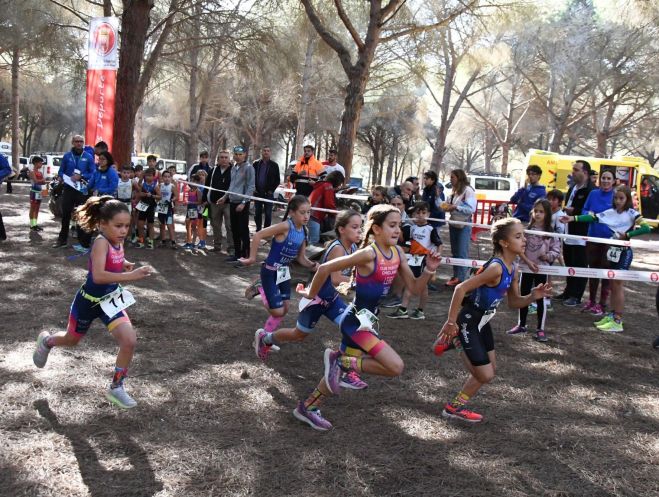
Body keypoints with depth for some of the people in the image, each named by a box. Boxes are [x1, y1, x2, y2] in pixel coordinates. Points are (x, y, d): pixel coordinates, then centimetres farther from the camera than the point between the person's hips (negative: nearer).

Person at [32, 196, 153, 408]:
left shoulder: (119, 241, -9)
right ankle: (47, 341, 58)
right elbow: (98, 276, -44)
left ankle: (116, 388, 8)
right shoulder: (101, 242, -30)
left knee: (129, 341, -11)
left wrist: (126, 265, -8)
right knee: (72, 339, 21)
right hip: (89, 301, -5)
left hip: (110, 300, 5)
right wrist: (130, 275, -51)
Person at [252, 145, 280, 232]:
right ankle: (258, 230, 17)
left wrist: (271, 190, -5)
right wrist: (253, 188, 1)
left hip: (268, 193, -2)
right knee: (257, 213, 7)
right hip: (257, 192, 2)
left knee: (268, 213, -1)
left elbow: (277, 180, 3)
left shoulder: (274, 165, 1)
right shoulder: (256, 164, 6)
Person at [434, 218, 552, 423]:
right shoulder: (496, 267, -26)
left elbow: (514, 302, 12)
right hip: (469, 319, -9)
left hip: (483, 319, 9)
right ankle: (454, 407, 17)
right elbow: (461, 288, -29)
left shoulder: (512, 269, 1)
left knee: (490, 369, 18)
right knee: (485, 375, -1)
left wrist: (533, 296, -8)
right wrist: (451, 322, -26)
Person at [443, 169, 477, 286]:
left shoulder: (468, 190, -12)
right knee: (455, 252, 11)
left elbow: (471, 209, -19)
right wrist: (446, 207, 3)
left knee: (462, 253, -6)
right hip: (453, 224, 8)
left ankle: (461, 279, -3)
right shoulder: (454, 191, 13)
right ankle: (455, 276, 18)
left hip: (464, 225, -8)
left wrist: (455, 207, -24)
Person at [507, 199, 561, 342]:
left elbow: (556, 250, -5)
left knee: (540, 298, 4)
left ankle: (541, 329, 13)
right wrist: (528, 262, -16)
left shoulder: (551, 232, -5)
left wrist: (548, 256, -23)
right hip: (526, 267, 2)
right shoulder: (527, 229, -3)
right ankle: (521, 325, 26)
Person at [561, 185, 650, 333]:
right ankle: (612, 315, 21)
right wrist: (574, 218, -18)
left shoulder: (631, 213, -11)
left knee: (617, 284, -5)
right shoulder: (610, 212, 3)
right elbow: (592, 218, -6)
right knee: (612, 285, 11)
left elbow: (646, 228, -21)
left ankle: (617, 321, -1)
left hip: (624, 252, -6)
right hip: (612, 250, 6)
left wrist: (627, 235, -21)